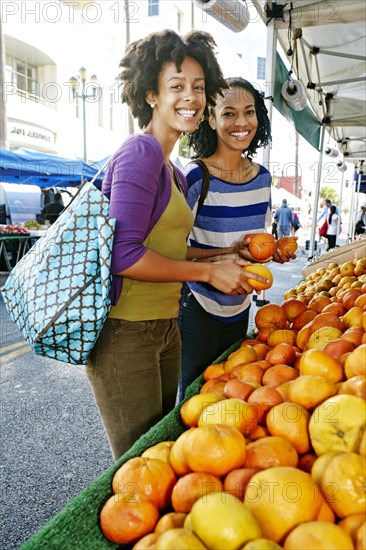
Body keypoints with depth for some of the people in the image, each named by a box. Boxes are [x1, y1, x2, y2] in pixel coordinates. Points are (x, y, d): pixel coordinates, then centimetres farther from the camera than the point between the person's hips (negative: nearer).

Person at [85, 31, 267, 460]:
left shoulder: (172, 172, 14)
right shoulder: (141, 152, -14)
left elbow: (165, 248, 12)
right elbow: (123, 255, -22)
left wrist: (226, 259, 9)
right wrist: (207, 271, -15)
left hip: (163, 326, 9)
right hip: (125, 331, -9)